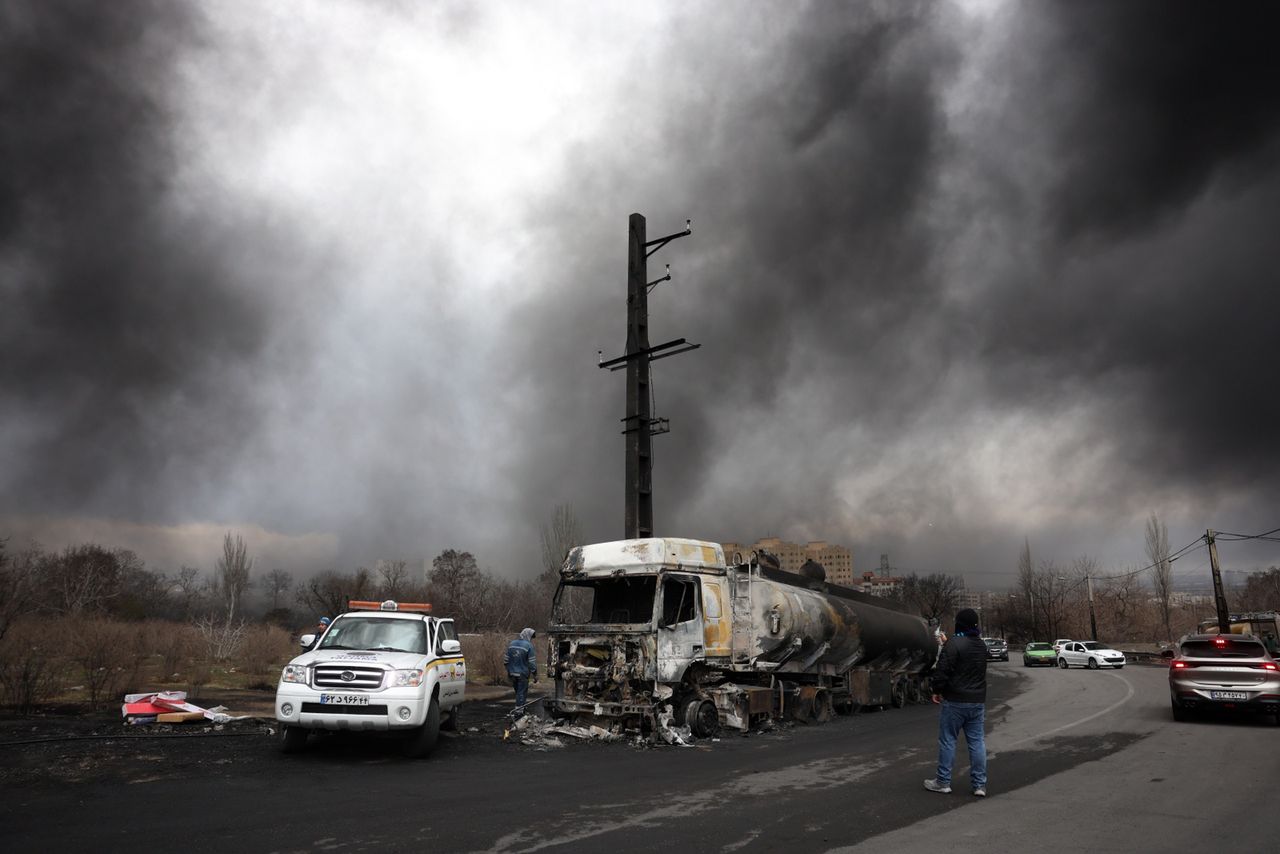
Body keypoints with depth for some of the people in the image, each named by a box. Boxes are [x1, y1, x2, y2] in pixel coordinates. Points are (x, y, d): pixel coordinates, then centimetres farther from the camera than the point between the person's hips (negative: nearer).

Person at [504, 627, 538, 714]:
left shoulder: (511, 644, 6)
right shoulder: (528, 646, -13)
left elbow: (506, 660, 10)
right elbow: (532, 662, -13)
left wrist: (508, 671, 20)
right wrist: (535, 675, -5)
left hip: (512, 674, 6)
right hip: (523, 674, -6)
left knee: (517, 692, 18)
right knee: (521, 693, 2)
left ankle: (520, 709, 27)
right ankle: (519, 711, 3)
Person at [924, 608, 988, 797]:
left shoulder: (954, 644, -17)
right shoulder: (981, 645, 9)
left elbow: (943, 670, -20)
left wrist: (937, 690, -3)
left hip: (955, 701, -7)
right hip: (978, 701, 7)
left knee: (947, 740, 4)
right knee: (977, 741, 10)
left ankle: (943, 782, 10)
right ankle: (980, 784, 11)